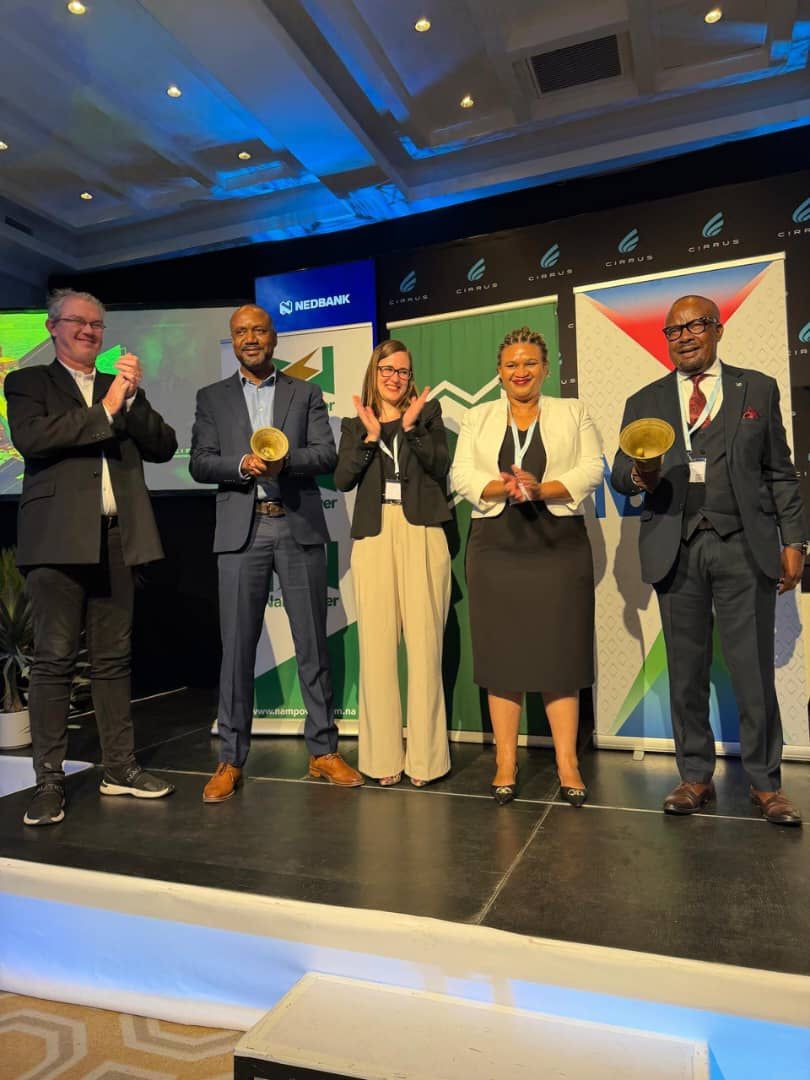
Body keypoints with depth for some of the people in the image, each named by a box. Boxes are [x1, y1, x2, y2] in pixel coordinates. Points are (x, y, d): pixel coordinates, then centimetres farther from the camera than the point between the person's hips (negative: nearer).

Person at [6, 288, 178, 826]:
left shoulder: (122, 388, 19)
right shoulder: (29, 382, 10)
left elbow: (163, 448, 8)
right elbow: (30, 438, -10)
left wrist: (132, 398, -5)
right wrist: (104, 409, -9)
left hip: (118, 539, 4)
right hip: (59, 538, -3)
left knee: (114, 659, 8)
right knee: (54, 660, -2)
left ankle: (120, 768, 17)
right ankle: (49, 781, 6)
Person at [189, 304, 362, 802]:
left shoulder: (306, 392, 12)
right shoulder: (212, 398, 14)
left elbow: (326, 455, 2)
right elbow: (199, 463, 4)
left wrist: (285, 460, -16)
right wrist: (242, 464, -14)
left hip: (298, 527, 0)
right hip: (241, 531, 0)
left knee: (313, 642, 4)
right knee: (237, 645, 1)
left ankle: (324, 750, 16)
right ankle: (232, 759, 12)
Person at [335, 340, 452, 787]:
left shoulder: (428, 412, 14)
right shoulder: (355, 423, 17)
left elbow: (440, 467, 0)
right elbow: (343, 480, 3)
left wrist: (411, 427, -10)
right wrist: (370, 436, -6)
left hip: (421, 533, -1)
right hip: (374, 536, 1)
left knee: (424, 644, -4)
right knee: (377, 644, -2)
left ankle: (425, 756, 7)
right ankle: (382, 756, 9)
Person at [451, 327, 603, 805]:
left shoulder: (573, 412, 11)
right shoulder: (478, 417, 14)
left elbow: (592, 470, -1)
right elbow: (462, 475, 3)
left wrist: (542, 489, -16)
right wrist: (502, 488, -16)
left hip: (559, 545, -1)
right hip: (496, 546, 1)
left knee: (560, 653, 0)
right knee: (502, 652, 2)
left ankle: (568, 764, 9)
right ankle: (506, 763, 11)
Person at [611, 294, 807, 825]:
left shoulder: (758, 389, 12)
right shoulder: (644, 402, 13)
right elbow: (620, 472, 9)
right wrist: (638, 477, -14)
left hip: (745, 546, -1)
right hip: (677, 549, 1)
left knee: (755, 670, 1)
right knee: (686, 671, 6)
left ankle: (766, 784, 17)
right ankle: (696, 777, 19)